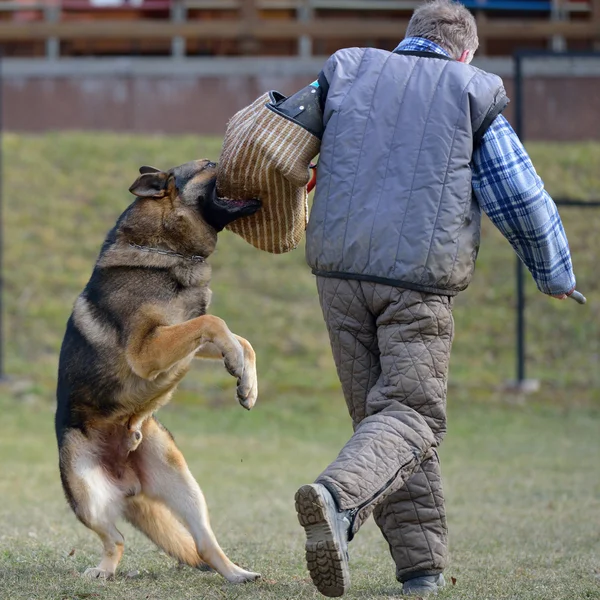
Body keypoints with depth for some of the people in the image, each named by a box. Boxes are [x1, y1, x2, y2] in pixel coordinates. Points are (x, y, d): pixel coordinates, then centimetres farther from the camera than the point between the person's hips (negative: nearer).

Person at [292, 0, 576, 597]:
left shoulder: (347, 70, 13)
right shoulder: (472, 94, 6)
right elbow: (522, 201, 7)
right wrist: (554, 273, 22)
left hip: (340, 268, 3)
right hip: (419, 278, -3)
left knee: (375, 412, 12)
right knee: (411, 413, -2)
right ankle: (339, 495, -32)